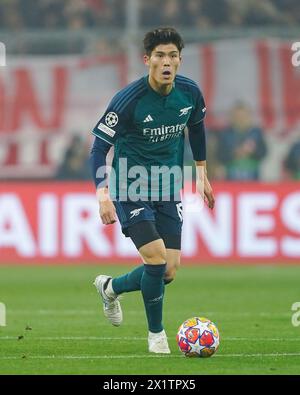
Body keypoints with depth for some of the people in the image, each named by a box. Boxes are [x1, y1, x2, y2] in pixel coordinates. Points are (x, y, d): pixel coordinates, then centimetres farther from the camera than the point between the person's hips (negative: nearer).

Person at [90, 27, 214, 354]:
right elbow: (99, 146, -15)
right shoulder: (128, 100, -20)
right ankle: (156, 333, 6)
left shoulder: (190, 93, -5)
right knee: (157, 259, -17)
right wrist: (102, 195, -27)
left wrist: (202, 173, 21)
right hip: (130, 188, -5)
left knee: (169, 271, 1)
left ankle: (111, 287, 31)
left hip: (168, 190, 5)